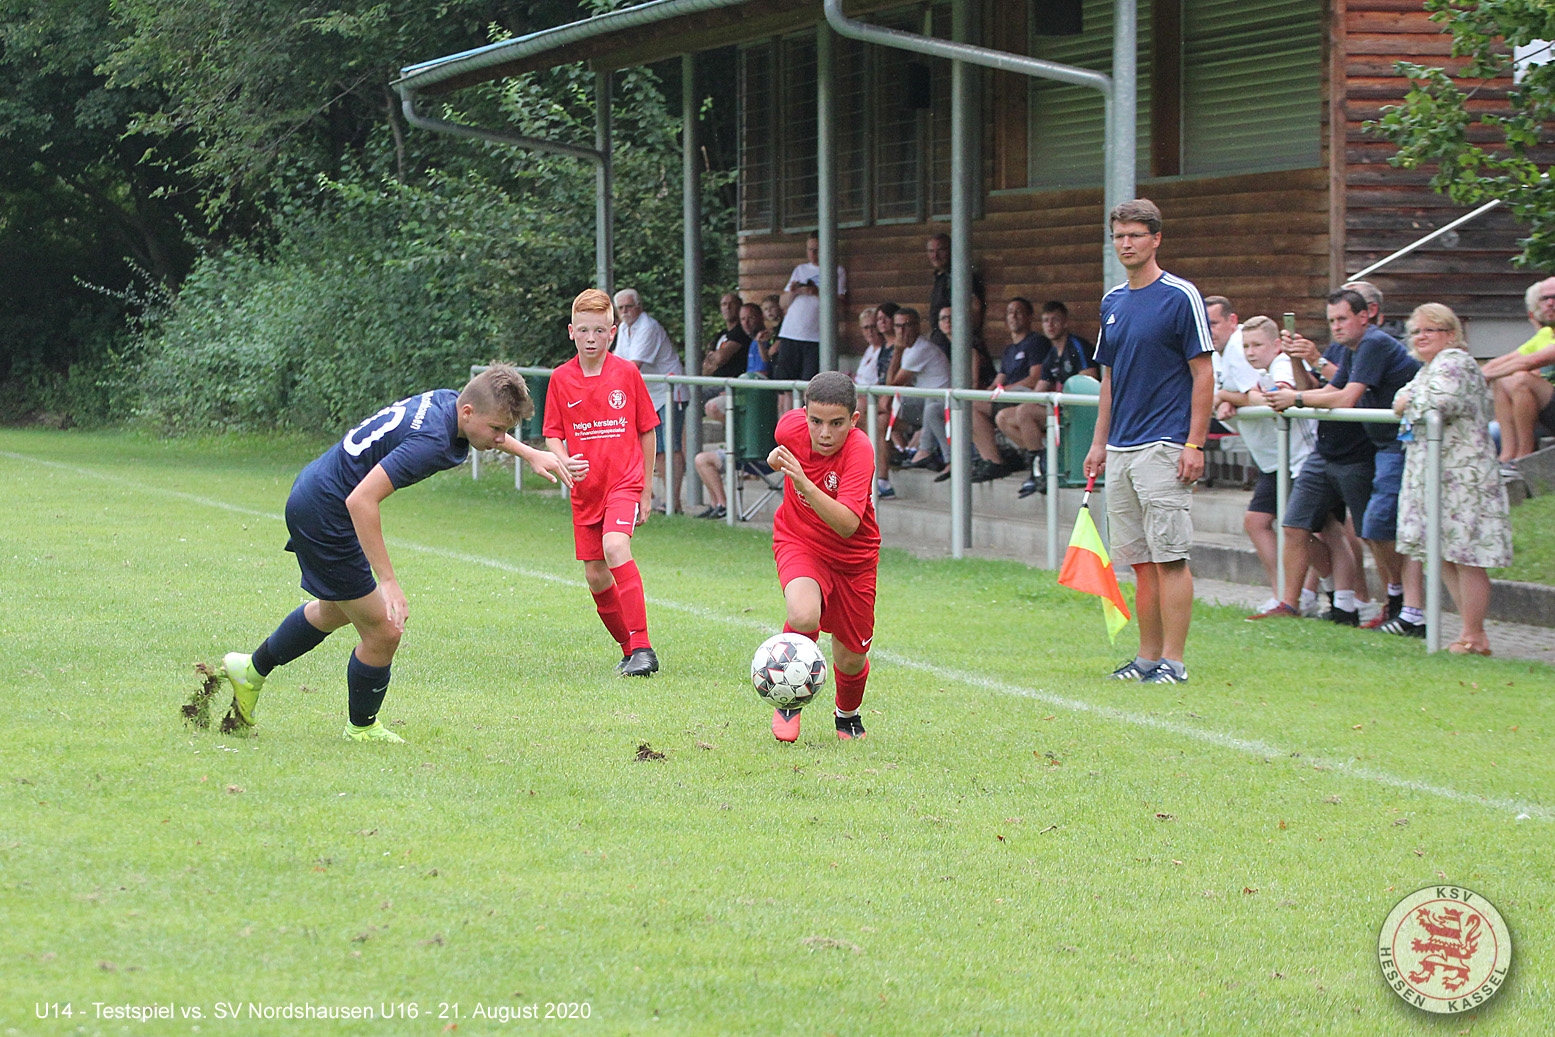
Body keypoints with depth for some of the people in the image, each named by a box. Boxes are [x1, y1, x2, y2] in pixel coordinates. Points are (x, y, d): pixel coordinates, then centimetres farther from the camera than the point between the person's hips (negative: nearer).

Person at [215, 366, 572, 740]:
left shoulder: (447, 400, -4)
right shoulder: (430, 441, -32)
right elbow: (361, 500, -36)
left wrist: (528, 453, 30)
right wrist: (388, 581, -35)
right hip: (324, 513, -10)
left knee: (336, 611, 32)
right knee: (383, 632, -1)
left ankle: (251, 670, 49)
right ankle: (362, 727, 23)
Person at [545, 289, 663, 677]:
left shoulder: (627, 373, -3)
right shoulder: (561, 378, 1)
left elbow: (647, 431, 5)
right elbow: (552, 434, 6)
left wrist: (646, 491, 5)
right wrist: (564, 461, -17)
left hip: (624, 483, -4)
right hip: (585, 489, 4)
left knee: (615, 547, -28)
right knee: (596, 577, 6)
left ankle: (642, 647, -27)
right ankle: (630, 650, 25)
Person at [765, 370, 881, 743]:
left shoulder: (859, 450, -29)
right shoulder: (791, 427, -17)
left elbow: (847, 524, -42)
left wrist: (804, 483, -49)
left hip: (853, 556, -1)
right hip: (799, 541, 1)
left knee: (851, 659, 9)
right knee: (803, 617, -31)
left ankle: (848, 713, 45)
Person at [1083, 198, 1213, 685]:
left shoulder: (1181, 297, -6)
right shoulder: (1112, 302, 15)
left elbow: (1203, 375, -8)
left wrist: (1194, 445, -14)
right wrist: (1099, 443, 15)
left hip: (1164, 447, -7)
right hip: (1120, 451, 7)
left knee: (1169, 557, -8)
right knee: (1140, 561, 9)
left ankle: (1173, 661, -7)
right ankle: (1147, 657, 14)